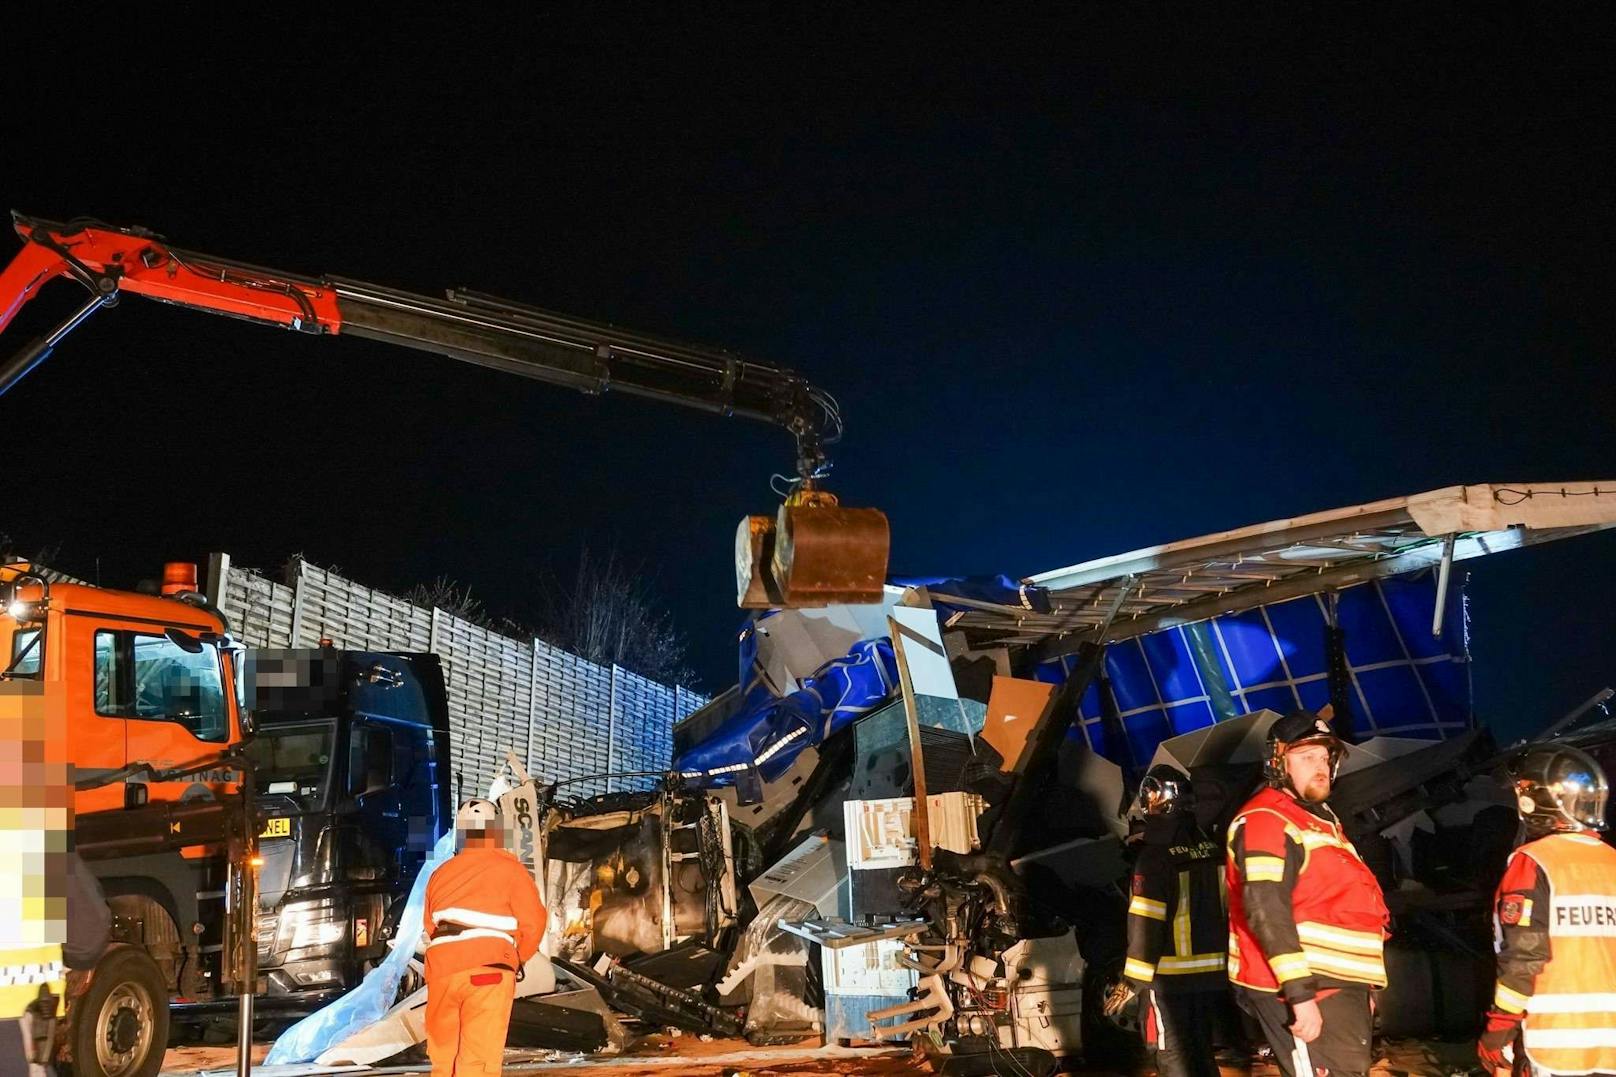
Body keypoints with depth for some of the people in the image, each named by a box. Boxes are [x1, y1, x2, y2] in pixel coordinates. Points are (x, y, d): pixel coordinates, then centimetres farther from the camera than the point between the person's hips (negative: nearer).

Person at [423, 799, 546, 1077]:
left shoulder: (441, 873, 18)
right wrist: (516, 959, 17)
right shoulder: (508, 868, 4)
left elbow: (430, 928, 14)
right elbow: (533, 923, 0)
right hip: (488, 970, -4)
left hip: (441, 969, 4)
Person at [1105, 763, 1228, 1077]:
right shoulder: (1211, 848, 5)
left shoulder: (1155, 854, -15)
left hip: (1170, 977, -6)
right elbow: (1228, 909, 11)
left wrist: (1132, 980, -11)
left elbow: (1145, 923, -18)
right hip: (1213, 974, 7)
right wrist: (1225, 959, 21)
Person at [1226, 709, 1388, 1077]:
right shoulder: (1265, 820, -13)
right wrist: (1300, 994, -27)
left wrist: (1362, 986, 24)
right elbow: (1266, 912, -23)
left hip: (1339, 985, 10)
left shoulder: (1322, 818, 20)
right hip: (1301, 990, -10)